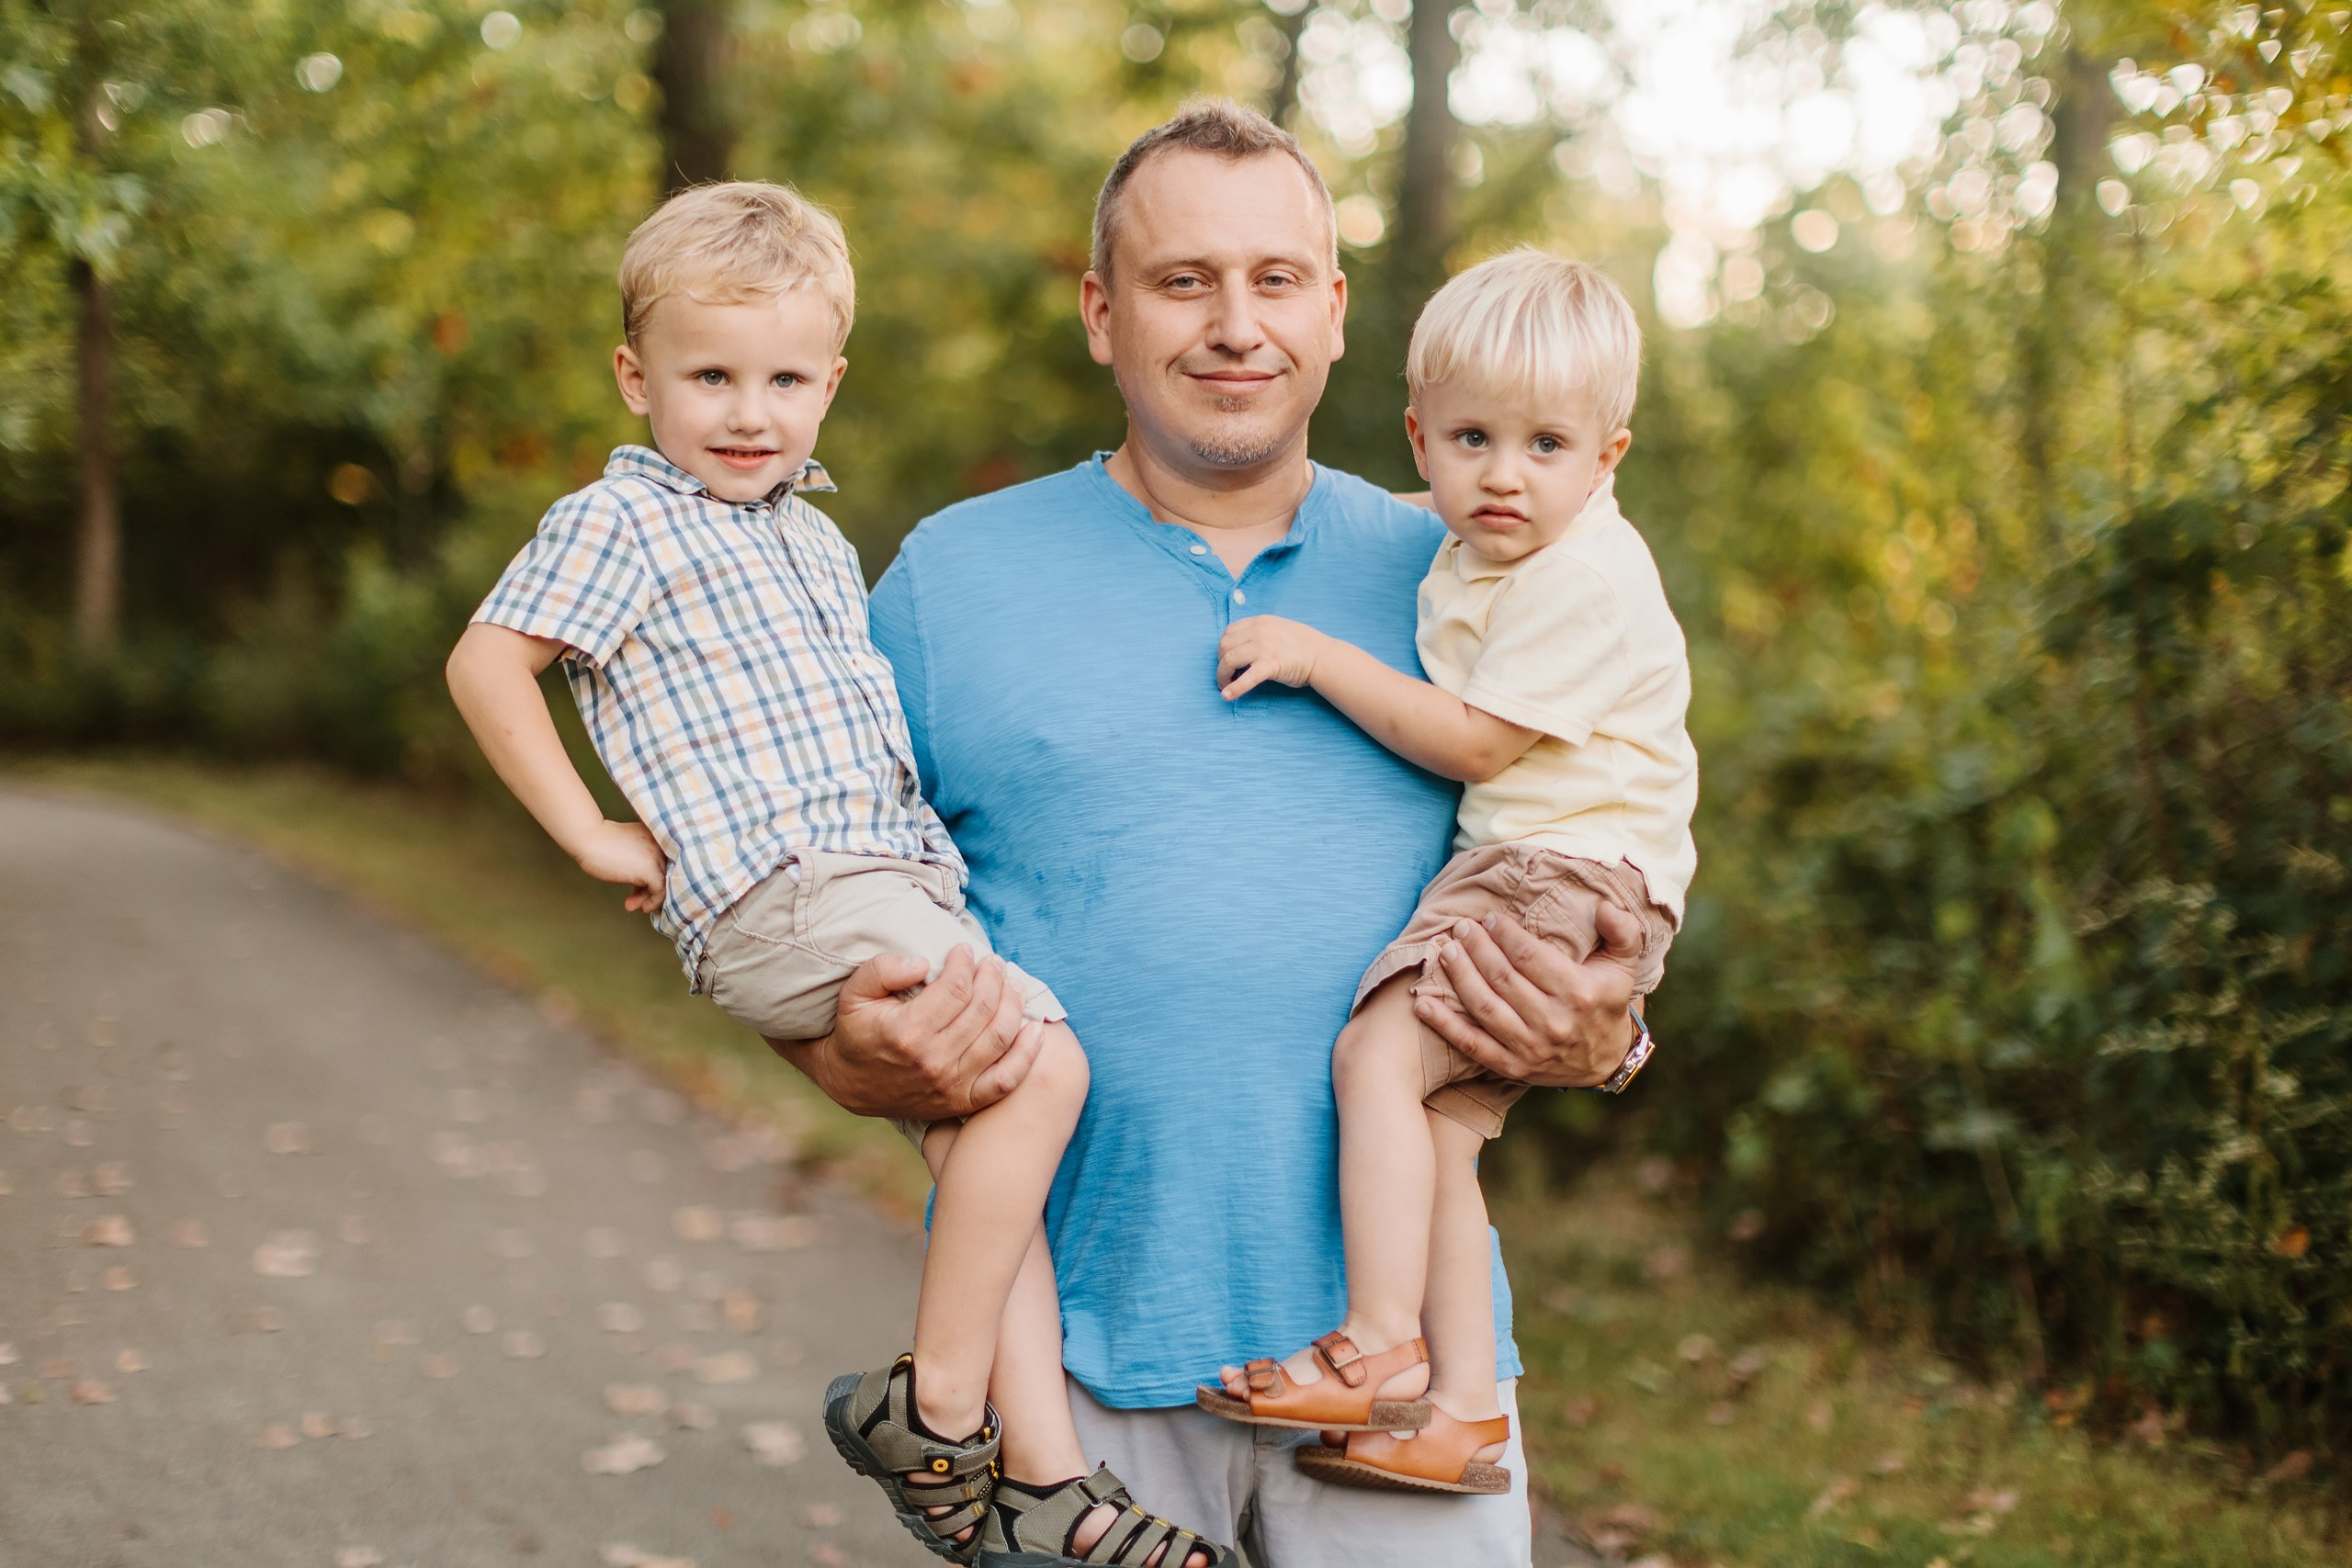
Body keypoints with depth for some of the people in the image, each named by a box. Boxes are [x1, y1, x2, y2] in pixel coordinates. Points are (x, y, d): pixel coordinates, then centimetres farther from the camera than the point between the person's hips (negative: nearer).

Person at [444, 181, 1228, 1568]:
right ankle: (934, 1409, -13)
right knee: (1043, 1062, -20)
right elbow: (487, 664, -8)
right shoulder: (624, 522, 0)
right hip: (779, 892, -8)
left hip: (895, 877, 8)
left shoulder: (818, 541, 25)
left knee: (987, 1141, -1)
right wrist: (594, 836, -10)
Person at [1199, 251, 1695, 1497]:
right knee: (1441, 1125, 2)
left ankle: (1383, 1351, -16)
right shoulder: (1470, 552, 14)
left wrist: (1320, 658, -14)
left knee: (1379, 1054, -20)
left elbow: (1474, 743, -17)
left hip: (1573, 868, -9)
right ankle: (1463, 1406, 4)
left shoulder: (1586, 577, -15)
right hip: (1509, 873, 10)